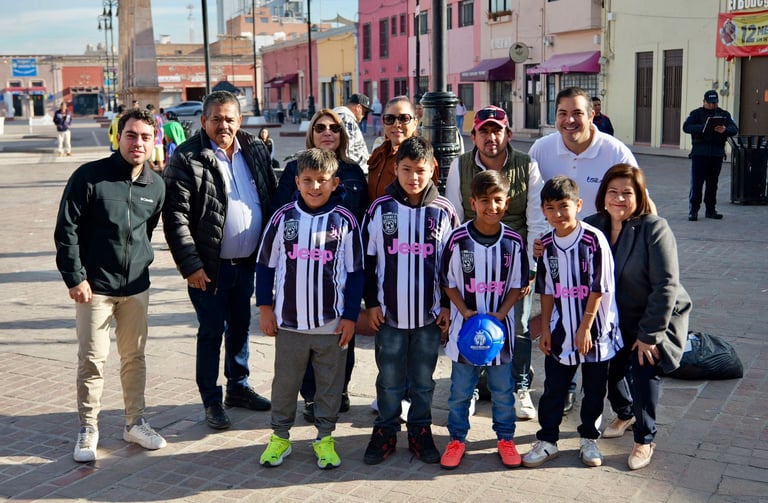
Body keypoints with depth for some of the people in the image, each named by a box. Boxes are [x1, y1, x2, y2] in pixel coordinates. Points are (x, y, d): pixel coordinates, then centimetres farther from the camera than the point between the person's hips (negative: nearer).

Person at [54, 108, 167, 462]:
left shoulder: (156, 186, 2)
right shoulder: (89, 177, -11)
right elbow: (66, 230, -9)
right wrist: (75, 277, -12)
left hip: (136, 287, 4)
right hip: (94, 287, -4)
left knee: (135, 357, 13)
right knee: (92, 361, 2)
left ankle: (135, 423, 27)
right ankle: (88, 430, 17)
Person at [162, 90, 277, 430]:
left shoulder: (256, 150, 5)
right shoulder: (187, 159, -11)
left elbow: (272, 199, 11)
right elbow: (175, 216, -14)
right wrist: (190, 264, -18)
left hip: (247, 262, 5)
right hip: (209, 266, -5)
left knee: (240, 326, 18)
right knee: (211, 331, 5)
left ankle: (238, 387, 34)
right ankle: (212, 401, 18)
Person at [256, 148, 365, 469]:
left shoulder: (345, 221, -5)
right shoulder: (284, 217, -2)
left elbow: (355, 272, 0)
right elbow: (265, 264, 6)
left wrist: (350, 316, -3)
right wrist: (265, 307, 2)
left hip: (333, 322, -1)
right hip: (289, 320, 1)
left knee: (330, 383, 11)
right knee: (285, 382, 13)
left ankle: (325, 437, 27)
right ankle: (280, 436, 29)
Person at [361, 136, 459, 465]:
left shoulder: (443, 211, -1)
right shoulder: (380, 208, -2)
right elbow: (368, 259, 3)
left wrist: (448, 306, 2)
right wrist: (372, 303, 0)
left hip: (430, 313, 0)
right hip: (389, 312, 0)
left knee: (424, 379, 11)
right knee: (389, 379, 9)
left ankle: (421, 431, 26)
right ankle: (385, 431, 24)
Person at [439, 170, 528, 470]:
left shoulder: (513, 242, -6)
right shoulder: (458, 239, -10)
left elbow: (517, 285, 1)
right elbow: (448, 282, -2)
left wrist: (500, 314, -12)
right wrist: (466, 312, -14)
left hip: (501, 326, 1)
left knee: (503, 390, 14)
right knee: (460, 390, 11)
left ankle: (505, 438, 31)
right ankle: (457, 439, 28)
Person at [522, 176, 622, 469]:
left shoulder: (594, 240, -15)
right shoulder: (546, 245, 1)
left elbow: (599, 288, -13)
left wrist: (585, 328, -13)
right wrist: (545, 328, 7)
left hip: (594, 332, -3)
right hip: (560, 331, 3)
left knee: (594, 389, 11)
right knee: (553, 388, 8)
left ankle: (589, 439, 28)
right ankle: (547, 440, 20)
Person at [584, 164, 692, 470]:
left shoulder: (654, 229, -21)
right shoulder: (593, 227, -6)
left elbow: (666, 285, -22)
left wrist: (649, 334, -21)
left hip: (658, 318, -4)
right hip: (617, 320, 5)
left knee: (644, 370, -17)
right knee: (607, 371, 0)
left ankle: (644, 439, 6)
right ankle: (625, 415, 35)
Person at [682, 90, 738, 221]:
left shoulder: (724, 114, 14)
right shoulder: (696, 113, 6)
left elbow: (735, 129, 4)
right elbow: (686, 127, -9)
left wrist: (725, 130, -20)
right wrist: (702, 128, -25)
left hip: (717, 153, 3)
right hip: (700, 153, -3)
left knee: (713, 183, 8)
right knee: (696, 182, -6)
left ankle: (710, 210, 16)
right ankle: (693, 211, -3)